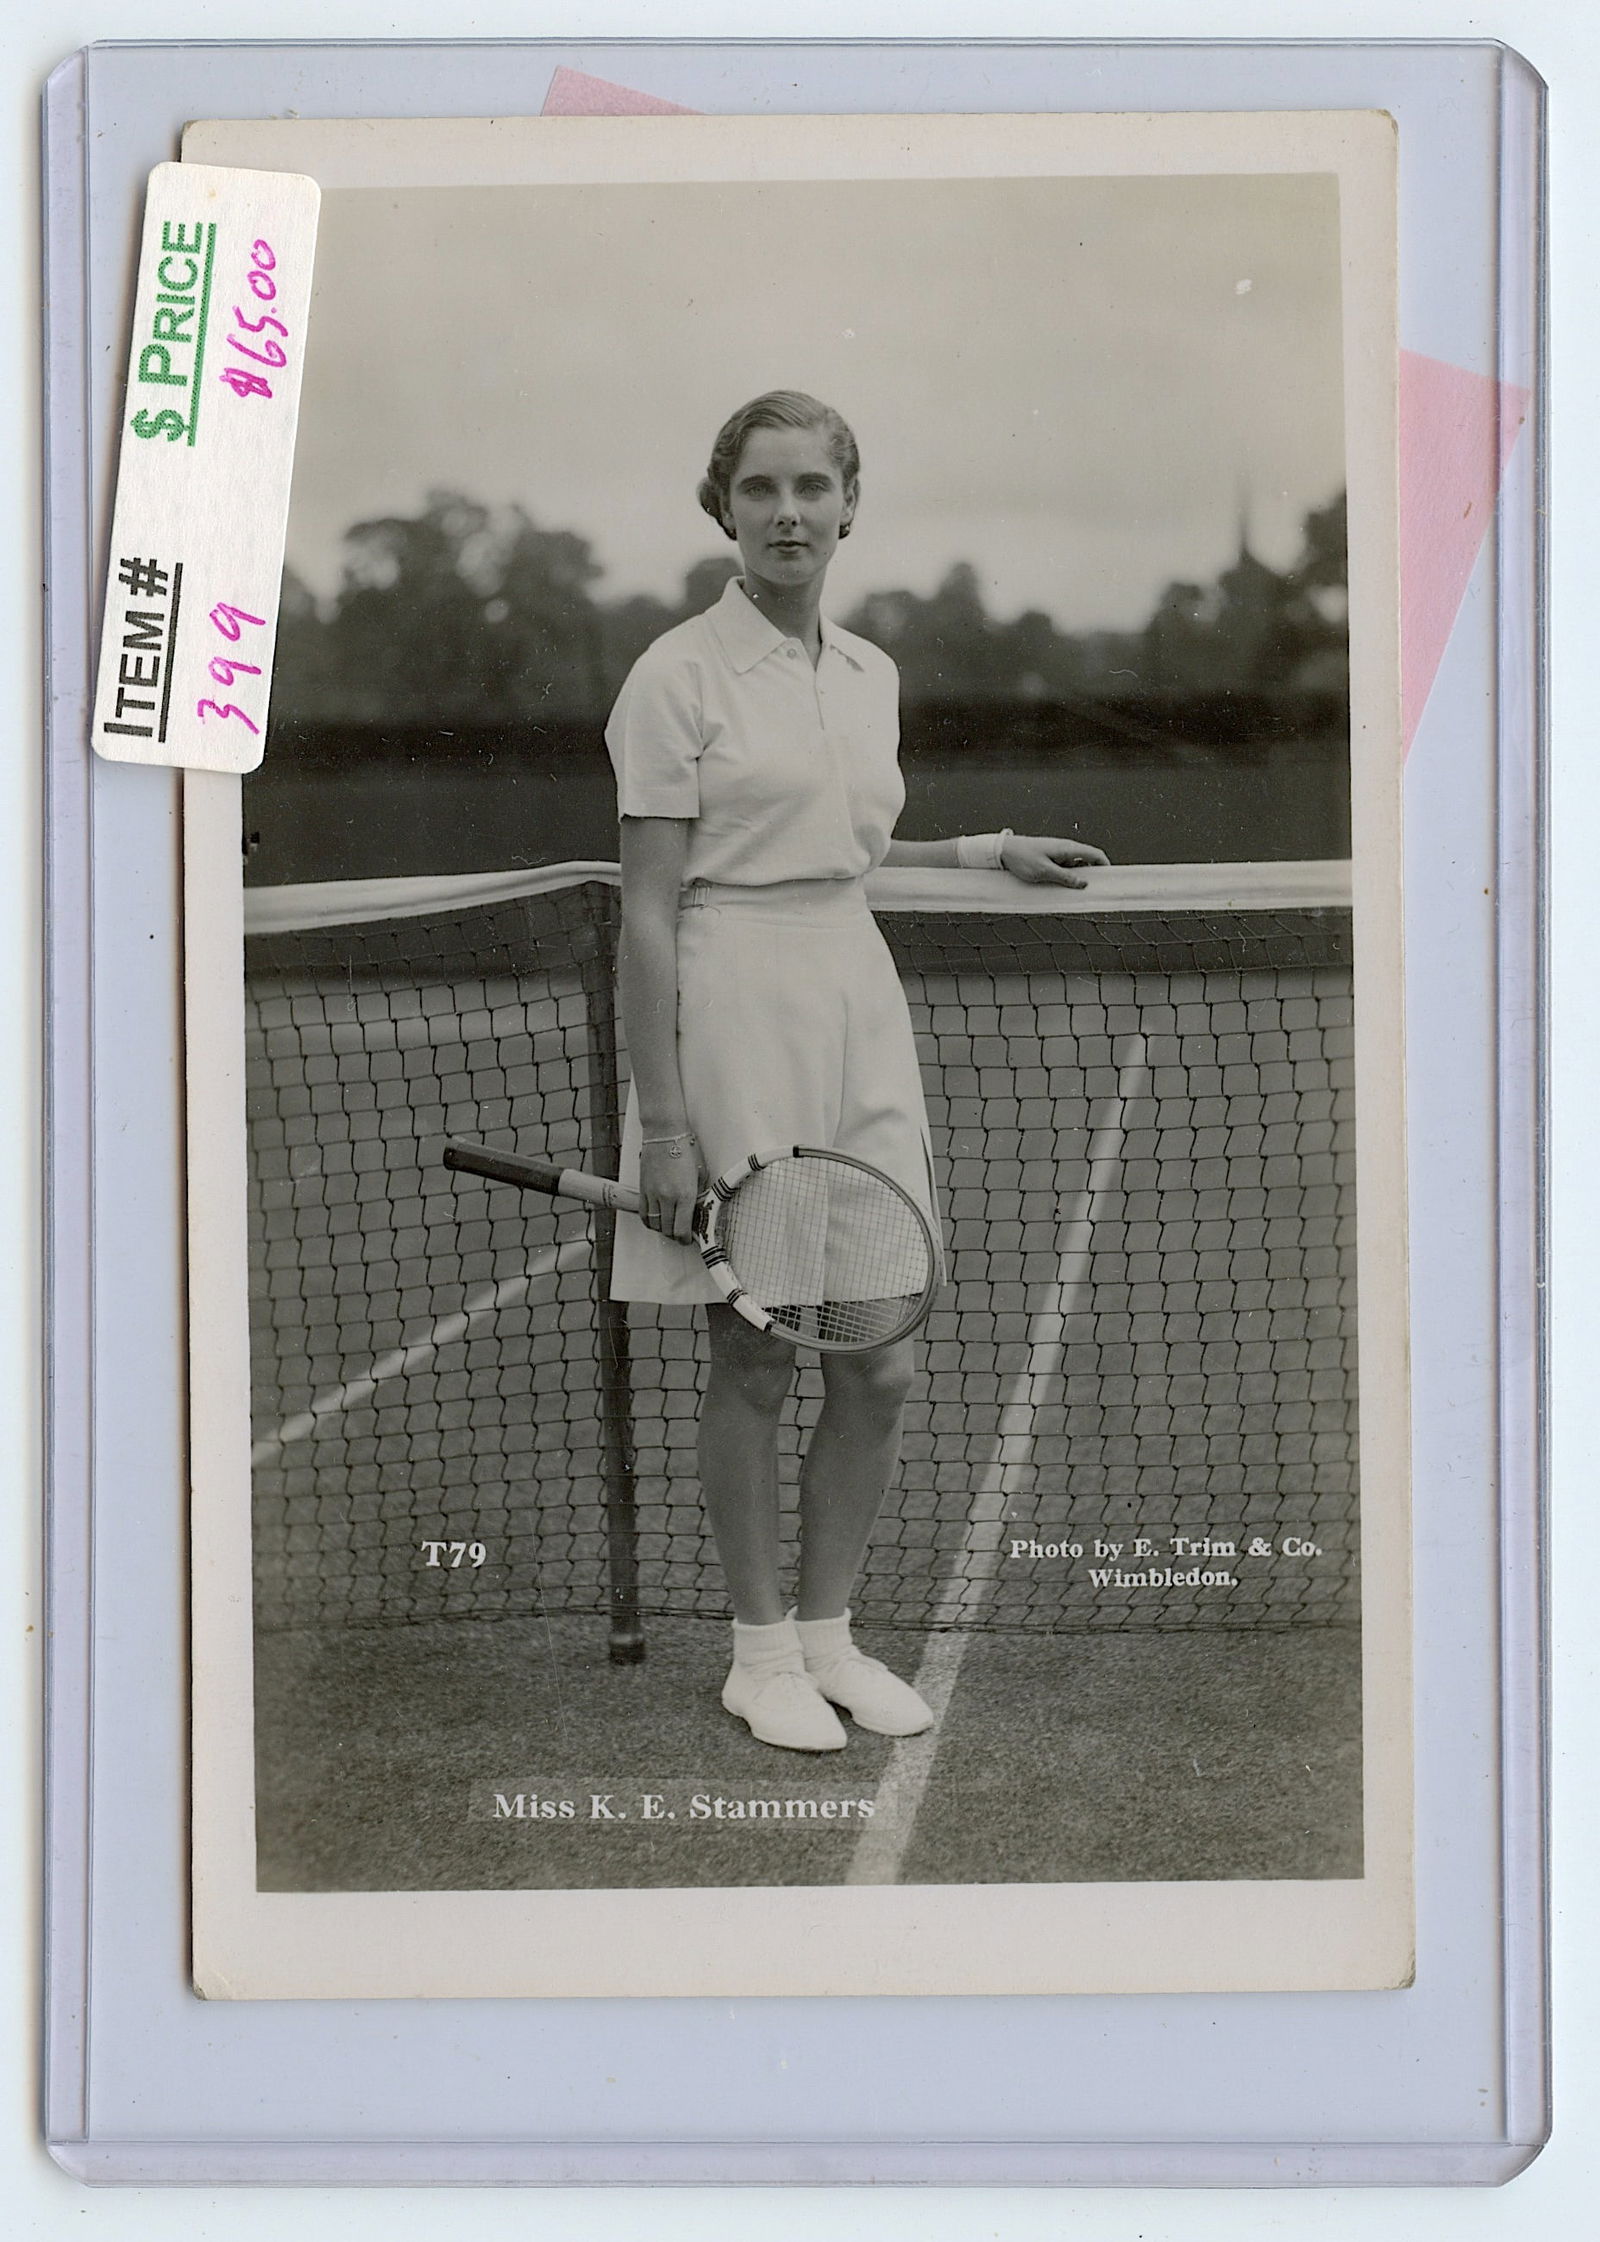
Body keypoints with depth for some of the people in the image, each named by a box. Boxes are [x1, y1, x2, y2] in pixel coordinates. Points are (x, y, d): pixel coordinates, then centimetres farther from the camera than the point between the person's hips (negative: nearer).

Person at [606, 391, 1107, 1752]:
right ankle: (762, 1650, 17)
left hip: (859, 1009, 6)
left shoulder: (872, 674, 12)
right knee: (755, 1362, 3)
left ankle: (831, 1632, 23)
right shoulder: (678, 676, -8)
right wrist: (661, 1120, -14)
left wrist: (988, 853, 15)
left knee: (883, 1366, 7)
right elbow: (650, 911, -10)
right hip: (735, 1015, -6)